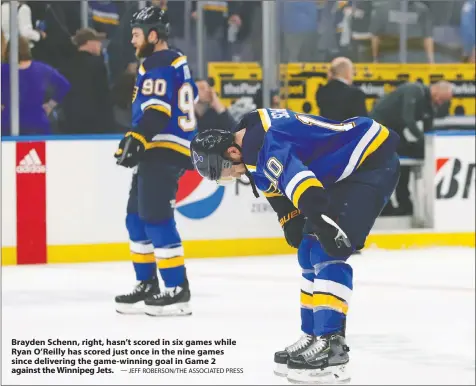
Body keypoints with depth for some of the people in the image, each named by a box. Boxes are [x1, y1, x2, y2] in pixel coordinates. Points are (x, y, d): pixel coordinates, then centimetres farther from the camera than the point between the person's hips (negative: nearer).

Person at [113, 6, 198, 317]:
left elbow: (156, 109, -23)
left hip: (163, 151, -11)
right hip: (159, 151, 11)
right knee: (138, 218, 15)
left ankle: (177, 290, -15)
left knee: (156, 218, -13)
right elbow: (184, 105, 29)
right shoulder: (178, 63, 20)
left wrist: (136, 138, -31)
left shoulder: (158, 64, -11)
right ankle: (148, 284, 20)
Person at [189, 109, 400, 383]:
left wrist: (324, 223, -44)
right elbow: (279, 184, 17)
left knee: (327, 254, -18)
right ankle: (314, 337, 20)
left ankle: (332, 344, -20)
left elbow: (302, 182, -39)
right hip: (347, 169, 11)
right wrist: (291, 222, 8)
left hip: (374, 162, -11)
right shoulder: (253, 130, 5)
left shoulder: (265, 146, -26)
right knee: (310, 254, 12)